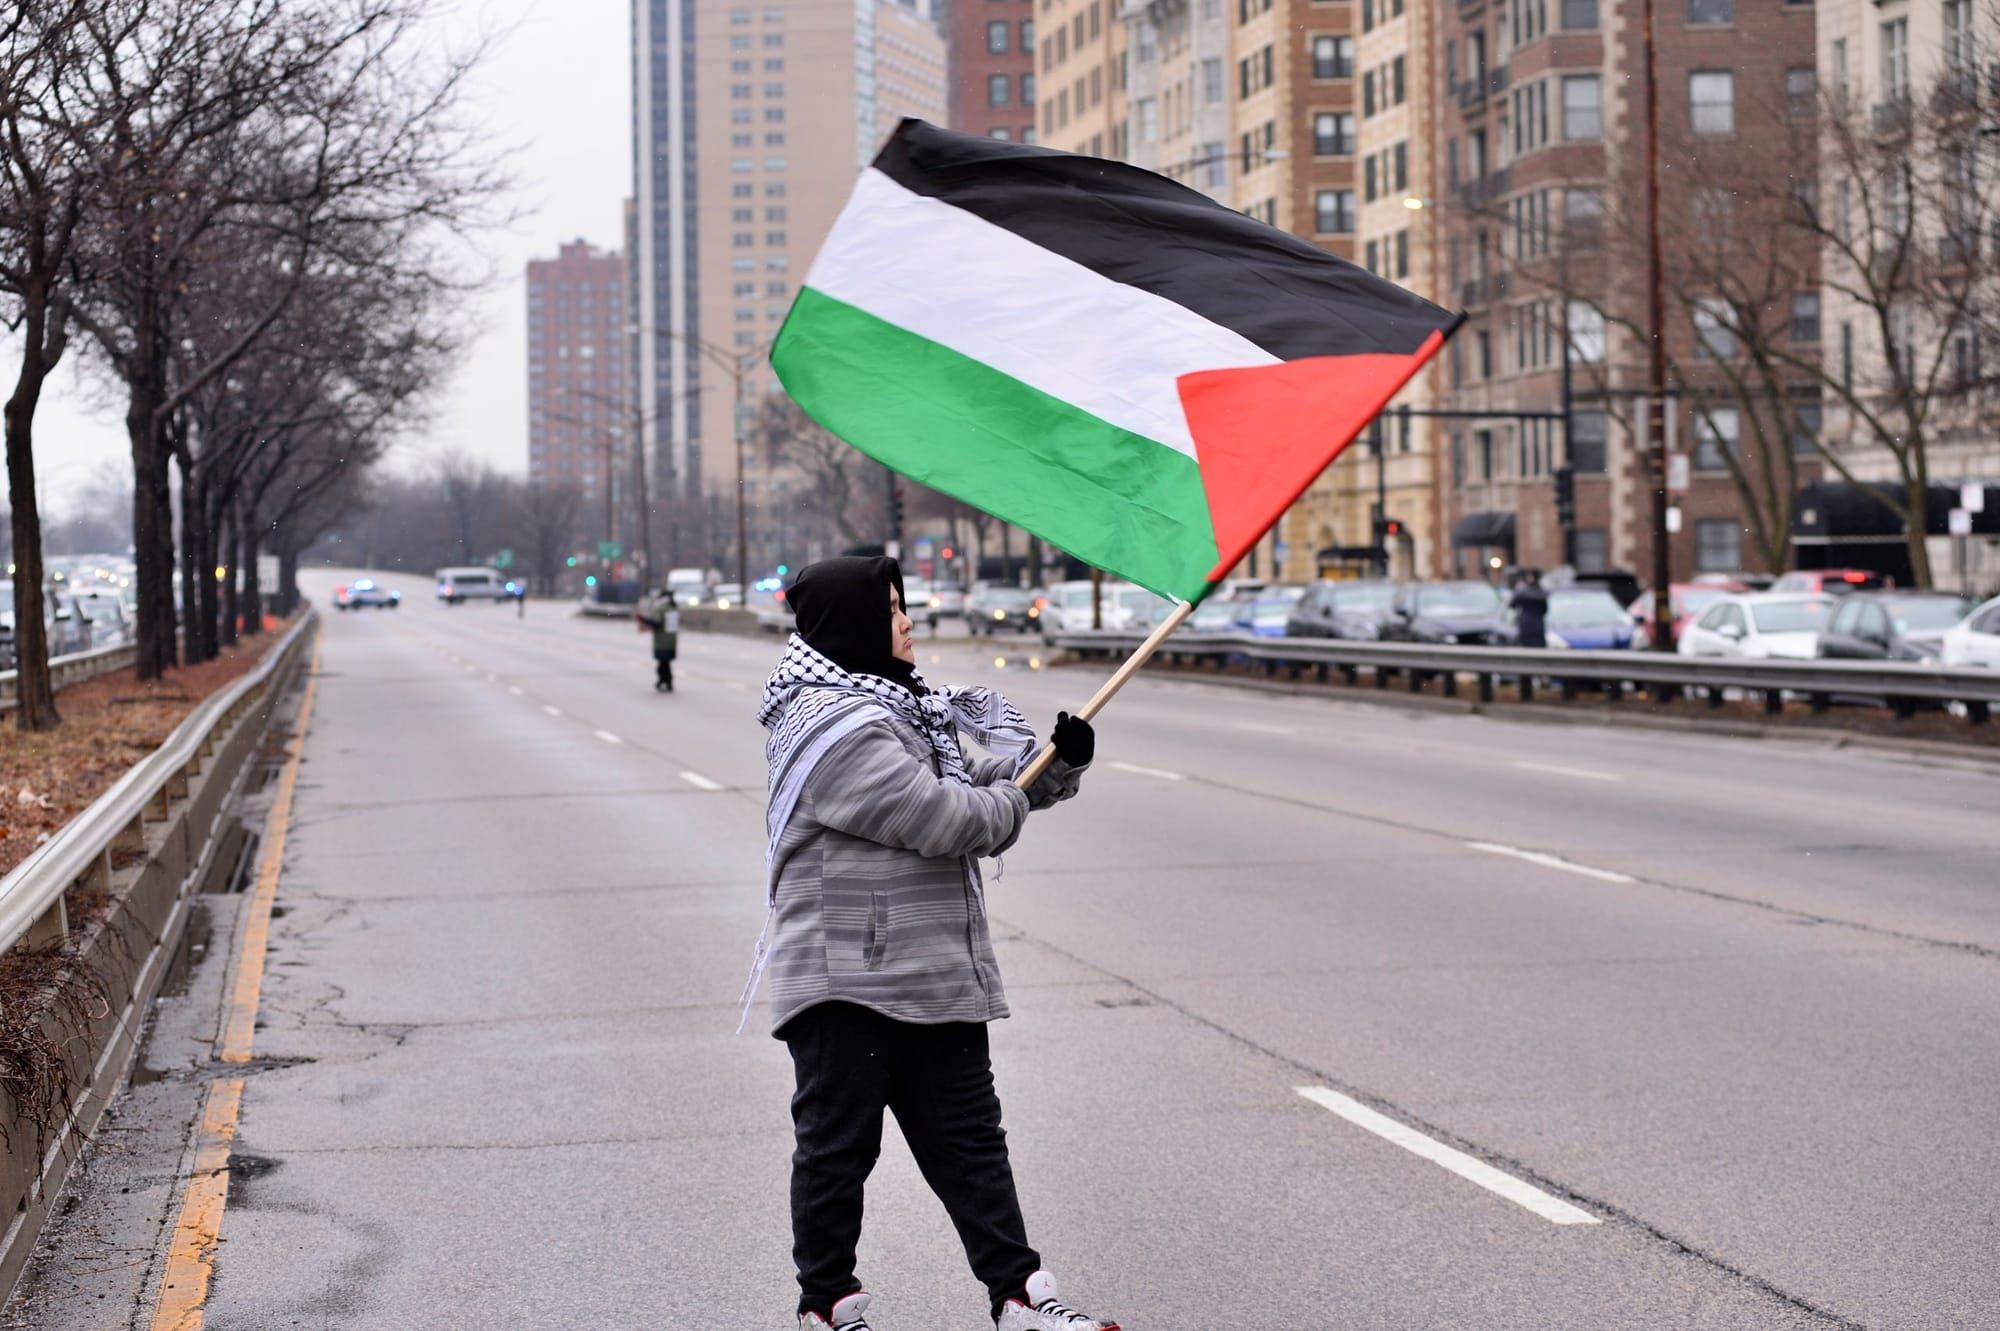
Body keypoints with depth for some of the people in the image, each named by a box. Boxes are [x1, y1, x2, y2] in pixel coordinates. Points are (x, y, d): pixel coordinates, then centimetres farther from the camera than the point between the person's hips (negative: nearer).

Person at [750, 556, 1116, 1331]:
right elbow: (945, 818, -22)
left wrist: (1063, 760, 0)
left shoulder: (901, 709, 14)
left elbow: (1004, 776, 20)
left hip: (934, 977, 9)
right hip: (848, 984, -9)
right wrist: (1012, 798, -2)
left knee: (968, 1138, 10)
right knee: (837, 1144, 4)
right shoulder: (837, 729, -18)